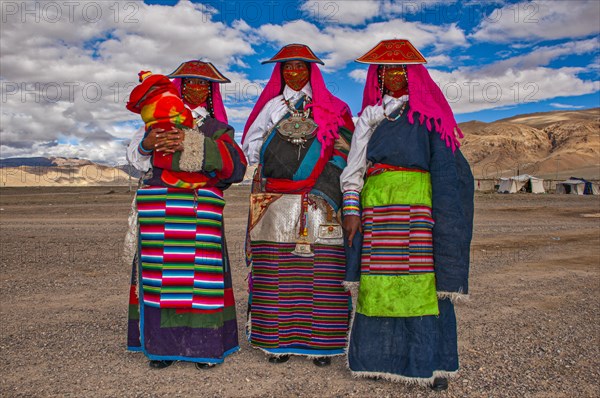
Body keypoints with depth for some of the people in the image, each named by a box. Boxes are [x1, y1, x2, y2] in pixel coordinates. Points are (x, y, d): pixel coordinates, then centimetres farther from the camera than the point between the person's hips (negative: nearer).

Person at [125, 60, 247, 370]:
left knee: (202, 271, -7)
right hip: (157, 208, 1)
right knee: (158, 270, -1)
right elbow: (135, 157, 11)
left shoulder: (217, 129, 15)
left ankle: (204, 345, 4)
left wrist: (191, 144, -15)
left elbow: (234, 163, -4)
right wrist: (147, 143, -12)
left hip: (201, 210, -1)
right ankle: (161, 344, 10)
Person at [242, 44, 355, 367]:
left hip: (321, 205, -1)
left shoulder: (332, 109, 14)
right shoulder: (272, 106, 18)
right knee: (276, 270, -1)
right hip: (276, 204, 1)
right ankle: (279, 339, 8)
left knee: (321, 272, -4)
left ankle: (320, 341, 5)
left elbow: (343, 152, 3)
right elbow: (251, 146, 9)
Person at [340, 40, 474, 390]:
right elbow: (354, 169, 11)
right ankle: (381, 359, 14)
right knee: (377, 284, 2)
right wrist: (351, 210, 1)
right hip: (376, 209, 3)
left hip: (418, 208, -2)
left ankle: (433, 362, 7)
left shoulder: (429, 114, 10)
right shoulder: (370, 116, 17)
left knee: (425, 281, -5)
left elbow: (448, 168, 4)